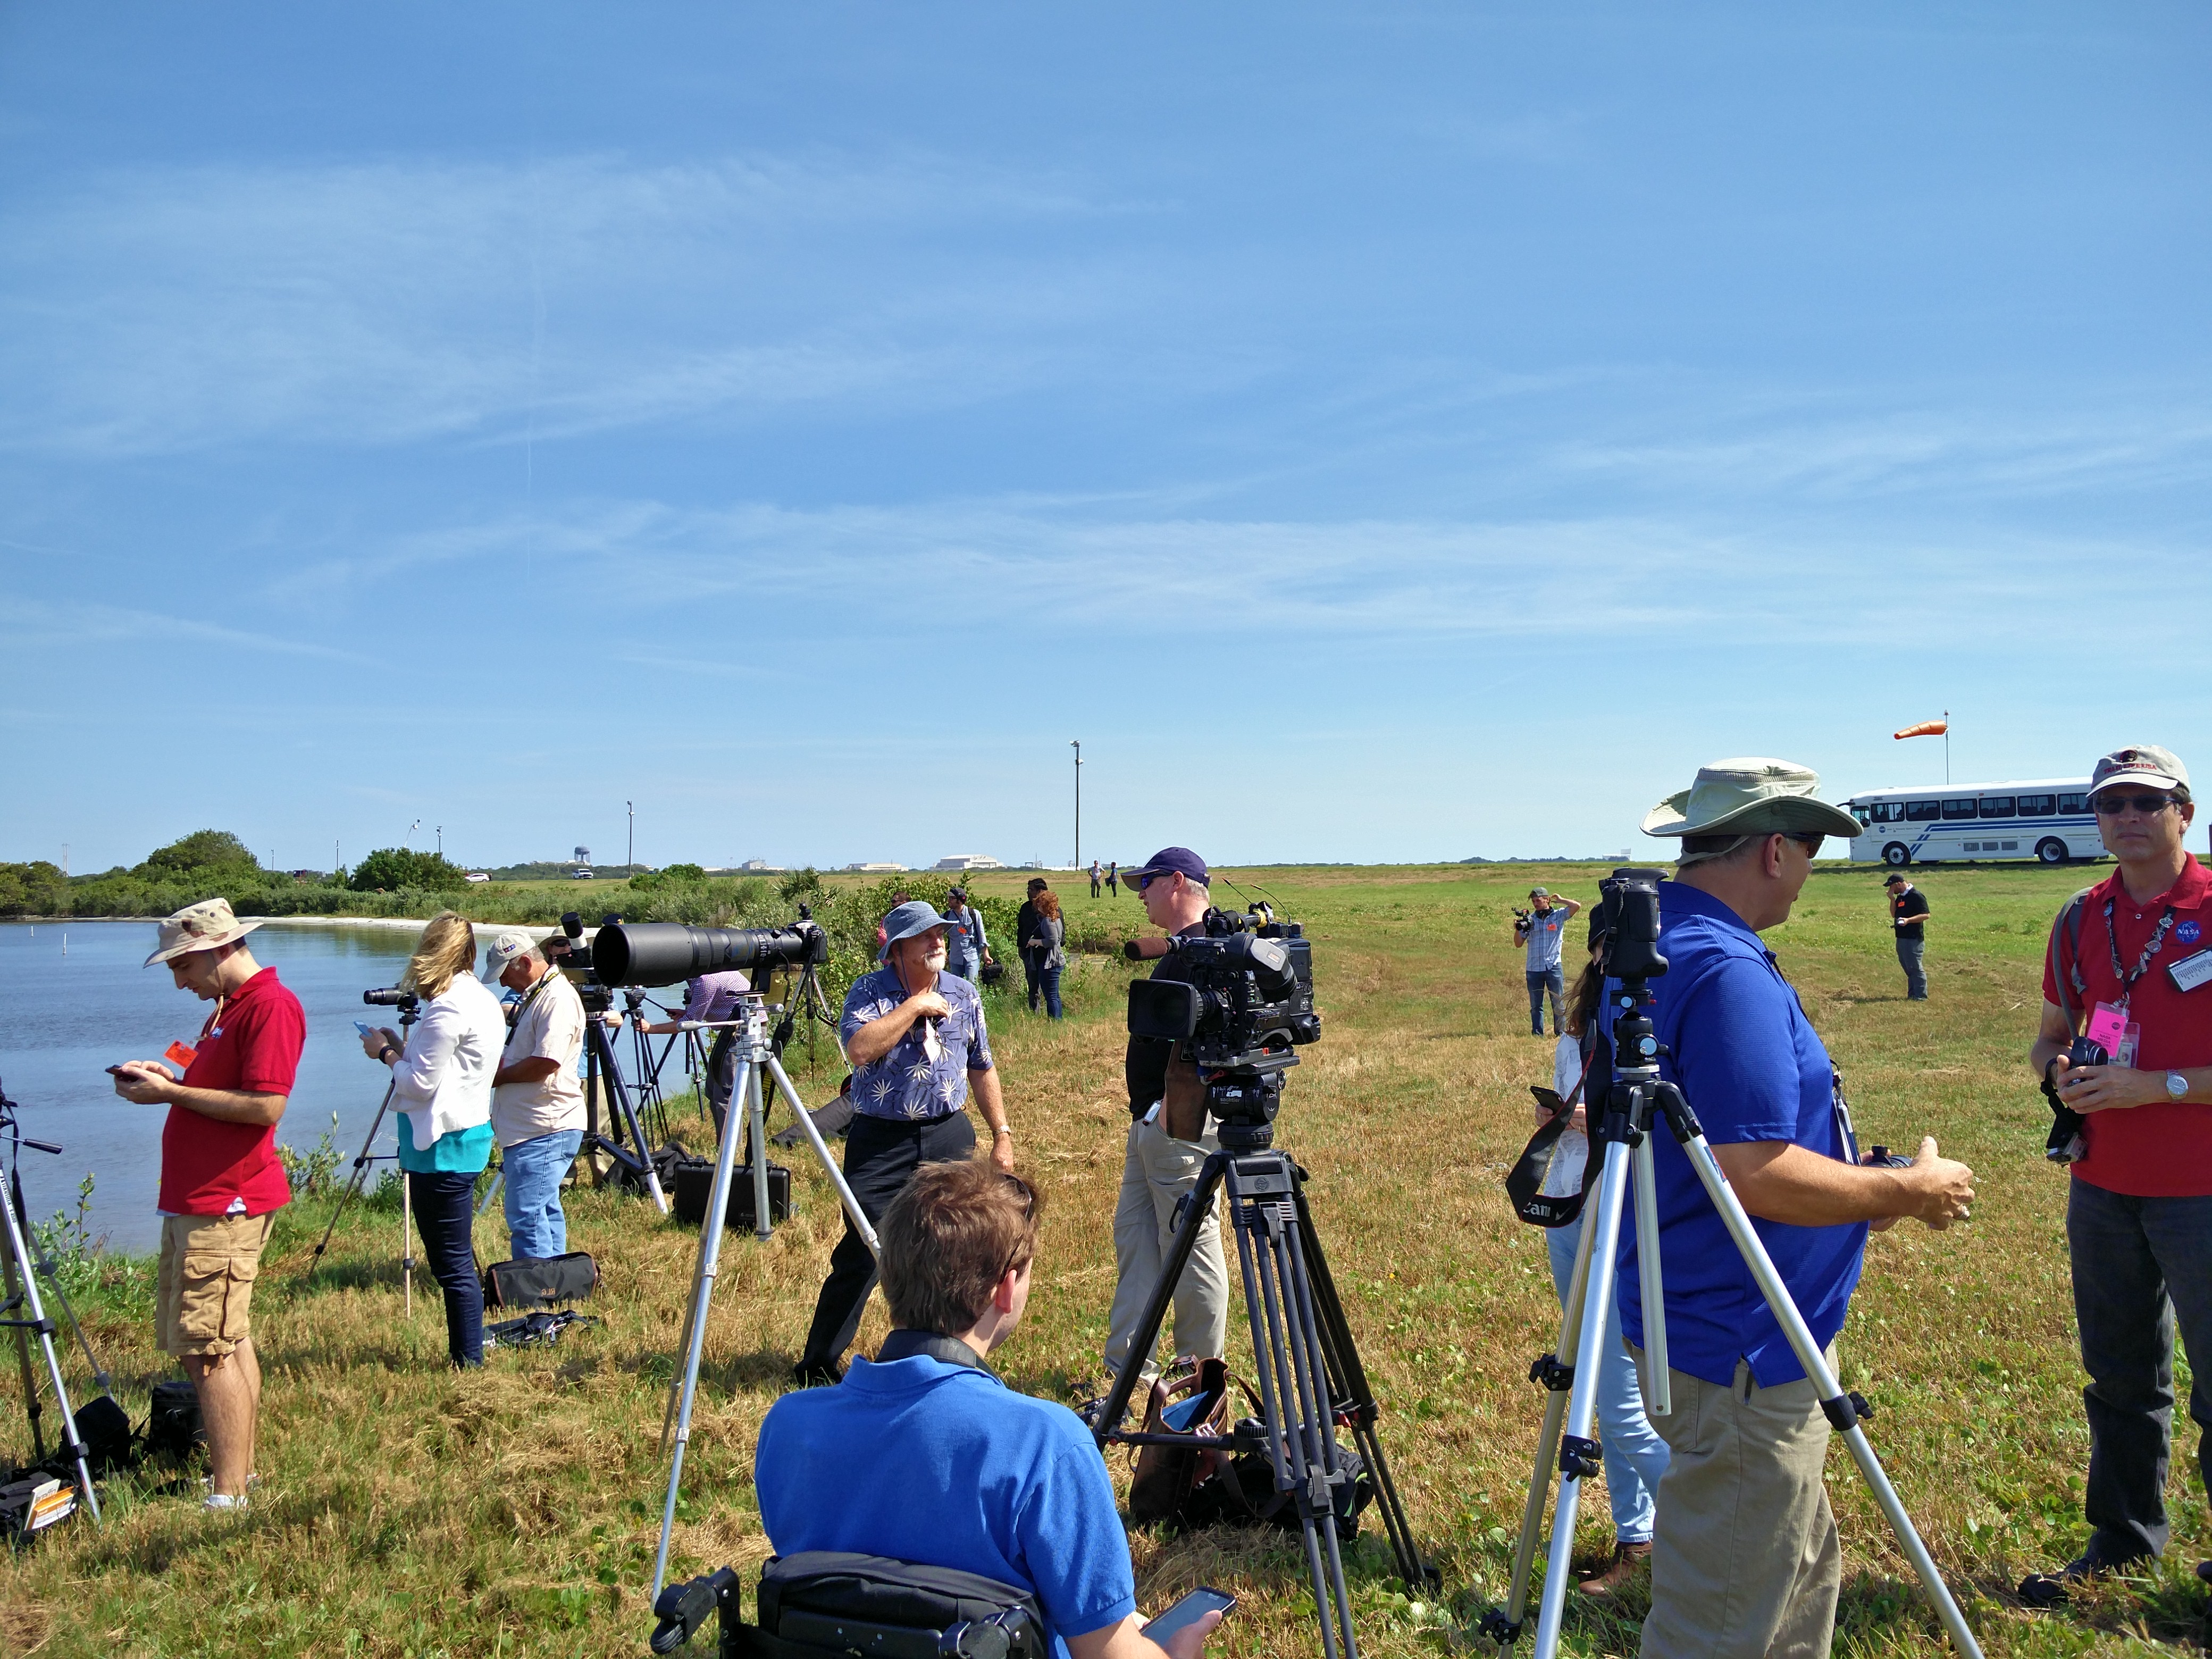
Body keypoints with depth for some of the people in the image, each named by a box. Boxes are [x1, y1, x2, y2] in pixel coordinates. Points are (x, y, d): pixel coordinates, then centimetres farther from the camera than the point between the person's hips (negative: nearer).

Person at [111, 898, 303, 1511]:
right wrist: (165, 1077, 7)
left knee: (208, 1350, -7)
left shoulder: (271, 1006, -15)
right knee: (228, 1342, 15)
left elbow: (265, 1105, -22)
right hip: (194, 1201, 10)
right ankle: (238, 1470, 24)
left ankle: (228, 1498, -1)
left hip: (222, 1206, -10)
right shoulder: (228, 1006, 18)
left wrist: (171, 1093, -15)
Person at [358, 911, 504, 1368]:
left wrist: (387, 1053, -2)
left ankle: (468, 1364, 4)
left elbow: (421, 1083, -17)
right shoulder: (482, 998, 12)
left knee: (452, 1263, -3)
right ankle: (467, 1357, 22)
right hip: (468, 1133, 10)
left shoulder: (447, 1008, -17)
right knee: (455, 1260, 15)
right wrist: (403, 1047, 10)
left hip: (444, 1143, -10)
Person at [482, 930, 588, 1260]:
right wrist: (498, 1060, 5)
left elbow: (546, 1062, -24)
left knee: (527, 1217, -10)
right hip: (529, 1128, 11)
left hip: (544, 1131, -11)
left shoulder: (558, 998, -15)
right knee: (545, 1212, 16)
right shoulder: (532, 997, 17)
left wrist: (497, 1076, -10)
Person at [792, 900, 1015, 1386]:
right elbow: (859, 1050, -23)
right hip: (881, 1140, -4)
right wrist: (915, 1006, -18)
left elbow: (982, 1069, 15)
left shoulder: (963, 994, 8)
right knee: (861, 1255, -5)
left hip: (949, 1136, 4)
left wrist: (1002, 1135, 11)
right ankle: (819, 1364, 8)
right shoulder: (869, 991, -5)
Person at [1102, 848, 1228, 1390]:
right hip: (1150, 1122, 11)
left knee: (1189, 1244, 1)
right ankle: (1129, 1365, 22)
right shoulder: (1181, 949, 14)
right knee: (1133, 1238, 14)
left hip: (1180, 1126, -11)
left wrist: (1172, 1112, -25)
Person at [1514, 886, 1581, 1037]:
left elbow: (1576, 906, -12)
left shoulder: (1559, 915, 3)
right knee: (1535, 1005, 6)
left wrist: (1559, 901, -1)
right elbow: (1518, 943, 7)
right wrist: (1518, 929, -10)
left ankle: (1561, 1033, 9)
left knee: (1558, 1003, 4)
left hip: (1554, 967, -2)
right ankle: (1537, 1034, 10)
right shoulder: (1529, 919, 6)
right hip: (1533, 968, 2)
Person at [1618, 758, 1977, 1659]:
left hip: (1720, 1333, 10)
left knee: (1799, 1571, 25)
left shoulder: (1646, 947, 9)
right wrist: (1911, 1192, -13)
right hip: (1740, 1355, -10)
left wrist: (1863, 1182, 18)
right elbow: (1757, 1174, -28)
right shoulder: (1726, 970, -24)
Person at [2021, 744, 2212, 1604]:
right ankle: (2122, 1537, 31)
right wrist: (2060, 1073, -5)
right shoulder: (2082, 921, 6)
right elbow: (2050, 1035, 15)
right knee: (2120, 1377, 17)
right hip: (2102, 1187, 5)